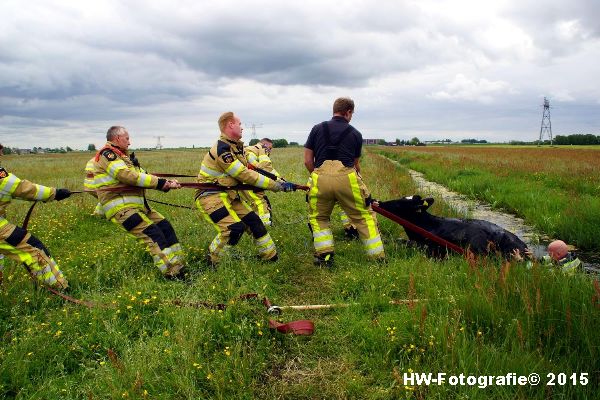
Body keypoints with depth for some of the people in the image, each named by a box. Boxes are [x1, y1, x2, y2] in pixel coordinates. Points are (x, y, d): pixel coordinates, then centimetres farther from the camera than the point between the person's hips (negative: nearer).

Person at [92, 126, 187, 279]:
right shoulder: (106, 154, -8)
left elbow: (140, 175, 15)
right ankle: (172, 275, -19)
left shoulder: (121, 156, 23)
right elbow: (127, 176, -21)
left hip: (137, 205, 10)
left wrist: (167, 184, -1)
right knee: (152, 234, -18)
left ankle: (178, 267, 9)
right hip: (121, 207, -10)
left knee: (165, 226, 5)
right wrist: (160, 183, -18)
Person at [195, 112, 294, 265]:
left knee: (253, 220, 8)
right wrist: (278, 186, -19)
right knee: (234, 228, -22)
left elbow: (247, 172, 9)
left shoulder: (235, 147, 7)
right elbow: (246, 176, -23)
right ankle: (211, 262, -1)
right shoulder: (222, 150, -23)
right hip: (211, 196, -9)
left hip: (228, 194, 9)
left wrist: (278, 181, 3)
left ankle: (270, 256, 22)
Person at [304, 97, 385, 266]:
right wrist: (359, 179, 45)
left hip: (321, 177, 1)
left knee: (318, 217, 22)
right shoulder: (355, 134, 18)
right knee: (364, 217, 14)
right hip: (346, 177, 0)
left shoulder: (317, 129, 18)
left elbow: (307, 161, 14)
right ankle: (378, 257, 17)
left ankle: (324, 255, 14)